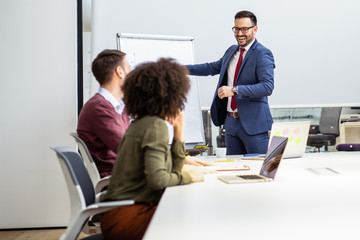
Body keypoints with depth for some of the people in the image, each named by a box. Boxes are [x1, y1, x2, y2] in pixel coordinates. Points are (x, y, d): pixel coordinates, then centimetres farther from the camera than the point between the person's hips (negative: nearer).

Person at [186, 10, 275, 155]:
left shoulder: (262, 54, -10)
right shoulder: (231, 51, 15)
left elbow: (267, 87, -21)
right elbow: (213, 67, 30)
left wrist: (234, 90, -25)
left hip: (252, 122, -7)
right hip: (230, 121, 7)